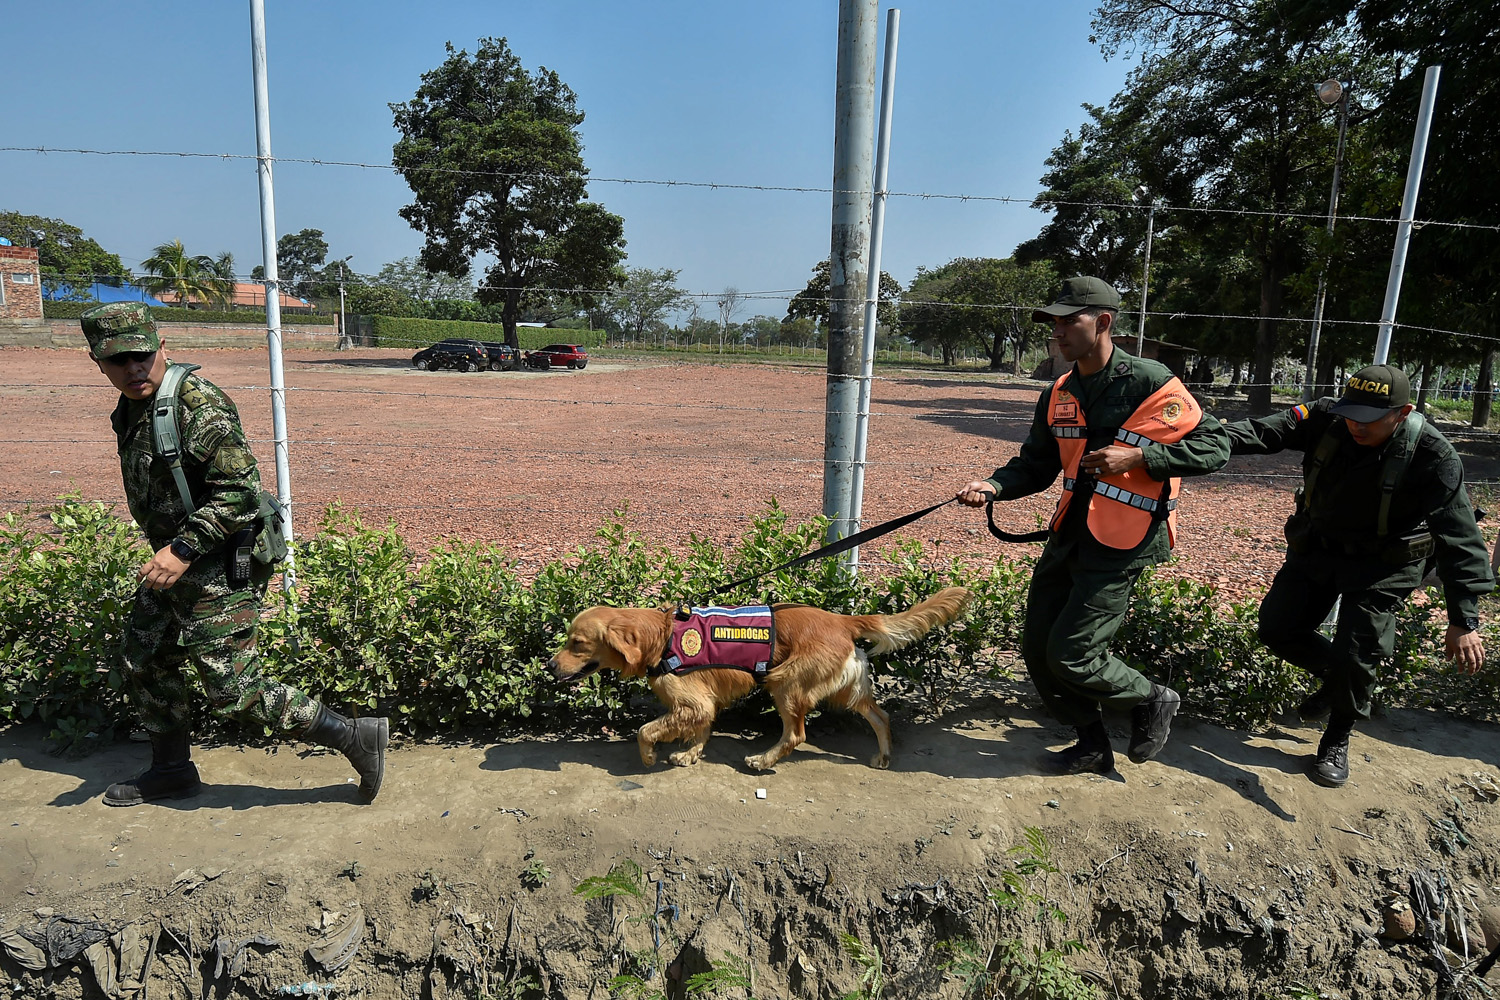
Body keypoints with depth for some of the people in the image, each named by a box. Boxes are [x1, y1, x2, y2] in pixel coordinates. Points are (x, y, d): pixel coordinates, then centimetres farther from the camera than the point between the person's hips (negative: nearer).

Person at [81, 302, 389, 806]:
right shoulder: (131, 408, 9)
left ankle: (356, 736, -1)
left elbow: (241, 490, -26)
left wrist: (184, 549, -27)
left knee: (233, 690, -8)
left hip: (219, 571, -10)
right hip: (174, 562, 10)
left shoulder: (198, 404, -21)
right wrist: (171, 552, 19)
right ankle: (171, 769, 39)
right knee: (142, 662, 21)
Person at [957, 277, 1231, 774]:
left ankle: (1153, 700, 23)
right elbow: (1036, 465, 11)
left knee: (1070, 657, -8)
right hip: (1068, 535, 7)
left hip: (1120, 546, -7)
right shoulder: (1059, 394, 9)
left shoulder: (1150, 383, -11)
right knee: (1037, 651, 9)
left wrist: (1138, 457, -21)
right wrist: (993, 486, -8)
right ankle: (1092, 747, 30)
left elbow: (1214, 445, -9)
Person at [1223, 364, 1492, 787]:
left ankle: (1337, 742, 19)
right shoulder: (1326, 418, -16)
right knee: (1277, 628, 5)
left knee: (1355, 657, -8)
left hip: (1380, 565, -4)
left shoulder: (1432, 456, -25)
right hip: (1315, 547, 4)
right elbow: (1266, 431, -25)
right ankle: (1336, 676, 35)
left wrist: (1464, 620, -31)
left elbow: (1459, 539, -26)